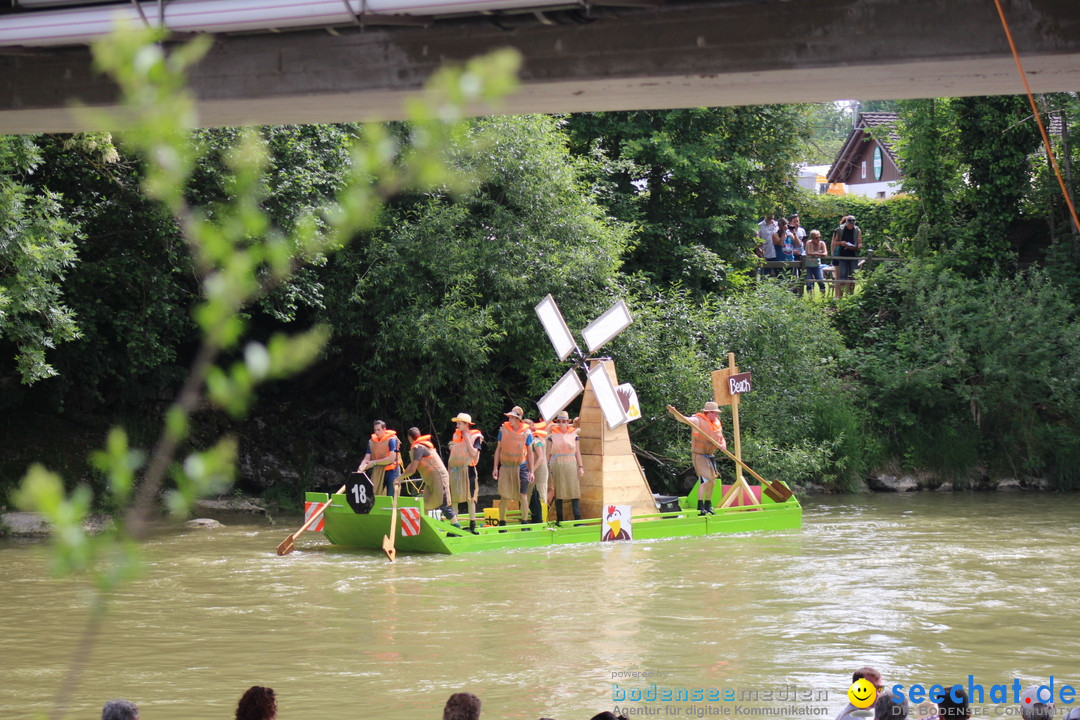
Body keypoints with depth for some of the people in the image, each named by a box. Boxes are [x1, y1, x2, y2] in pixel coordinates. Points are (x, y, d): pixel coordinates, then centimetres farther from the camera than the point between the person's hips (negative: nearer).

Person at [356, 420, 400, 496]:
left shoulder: (391, 440, -8)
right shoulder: (371, 441, 8)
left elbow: (392, 458, -17)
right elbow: (366, 459, 5)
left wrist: (374, 462, -16)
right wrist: (360, 469, -16)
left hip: (390, 472, -5)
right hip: (377, 473, 5)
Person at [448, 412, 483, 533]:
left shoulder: (475, 436, -4)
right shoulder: (456, 435, 12)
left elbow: (473, 453, -18)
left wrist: (466, 437, -15)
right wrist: (451, 447, 3)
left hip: (467, 468, -5)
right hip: (455, 469, 5)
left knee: (470, 498, -1)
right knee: (453, 498, 3)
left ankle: (472, 525, 4)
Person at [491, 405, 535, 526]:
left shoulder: (526, 432, -1)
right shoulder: (503, 430, 2)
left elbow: (529, 453, 6)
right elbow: (498, 449, 9)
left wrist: (531, 471, 3)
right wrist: (495, 468, 5)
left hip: (521, 467, -1)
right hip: (505, 467, 1)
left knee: (523, 495, -3)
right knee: (504, 496, 1)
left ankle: (524, 523, 6)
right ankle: (502, 522, 11)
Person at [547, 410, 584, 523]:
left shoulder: (573, 434, 8)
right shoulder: (552, 435, 6)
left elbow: (578, 452, 11)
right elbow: (548, 453, 9)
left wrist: (580, 466, 4)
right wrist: (547, 467, 3)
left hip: (571, 465, 0)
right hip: (557, 466, 0)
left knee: (574, 492, -5)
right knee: (558, 493, 2)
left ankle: (577, 519, -6)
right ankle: (559, 520, 7)